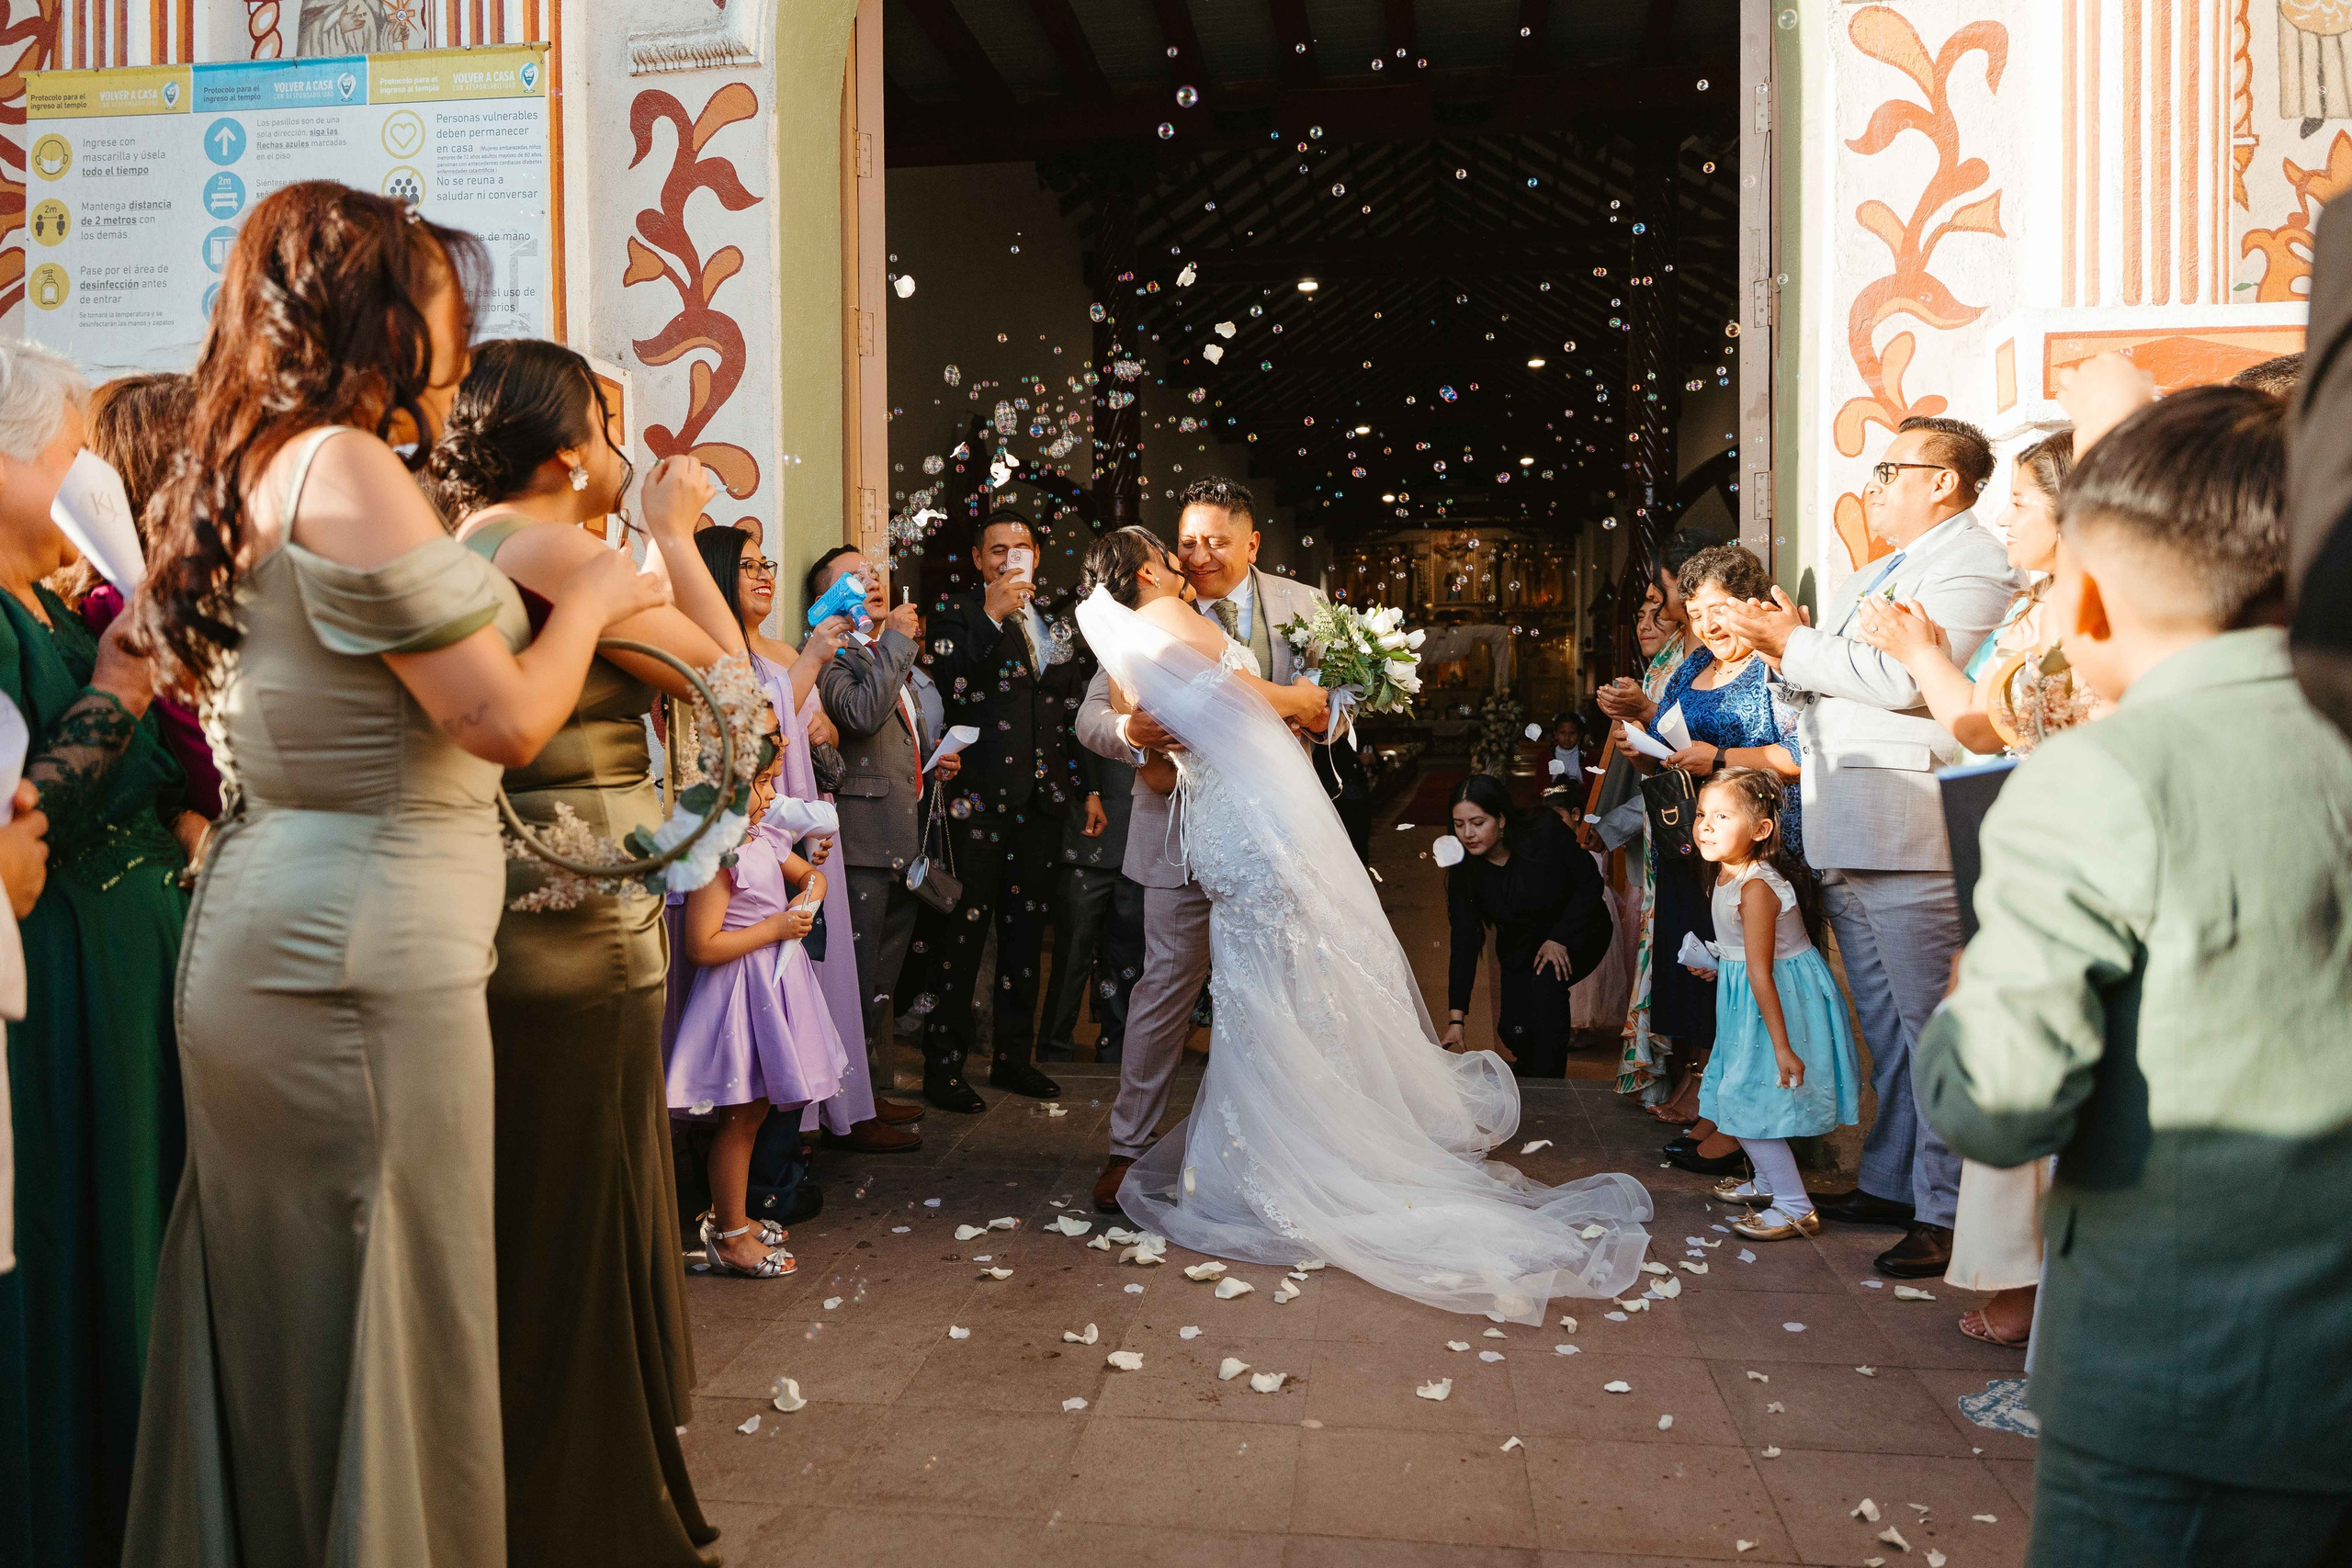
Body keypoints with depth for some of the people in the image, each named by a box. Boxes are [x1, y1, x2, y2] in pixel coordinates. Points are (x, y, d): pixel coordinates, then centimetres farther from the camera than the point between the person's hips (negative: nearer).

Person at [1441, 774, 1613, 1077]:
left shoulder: (1545, 832, -26)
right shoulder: (1464, 871, -18)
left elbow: (1590, 883, -16)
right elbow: (1464, 942, -19)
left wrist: (1560, 939, -24)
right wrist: (1456, 1020, -23)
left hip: (1577, 933, -3)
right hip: (1521, 947, 3)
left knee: (1546, 979, -32)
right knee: (1515, 1033, -12)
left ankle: (1548, 1082, -19)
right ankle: (1527, 1069, 25)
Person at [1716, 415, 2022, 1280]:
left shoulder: (1971, 563, -7)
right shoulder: (1868, 579, 23)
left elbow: (1904, 679, -20)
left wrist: (1796, 645, -10)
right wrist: (1789, 640, 7)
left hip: (1909, 838, -10)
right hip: (1847, 839, 10)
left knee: (1932, 1028, -5)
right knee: (1884, 1025, 17)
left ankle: (1947, 1213, 3)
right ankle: (1890, 1183, 27)